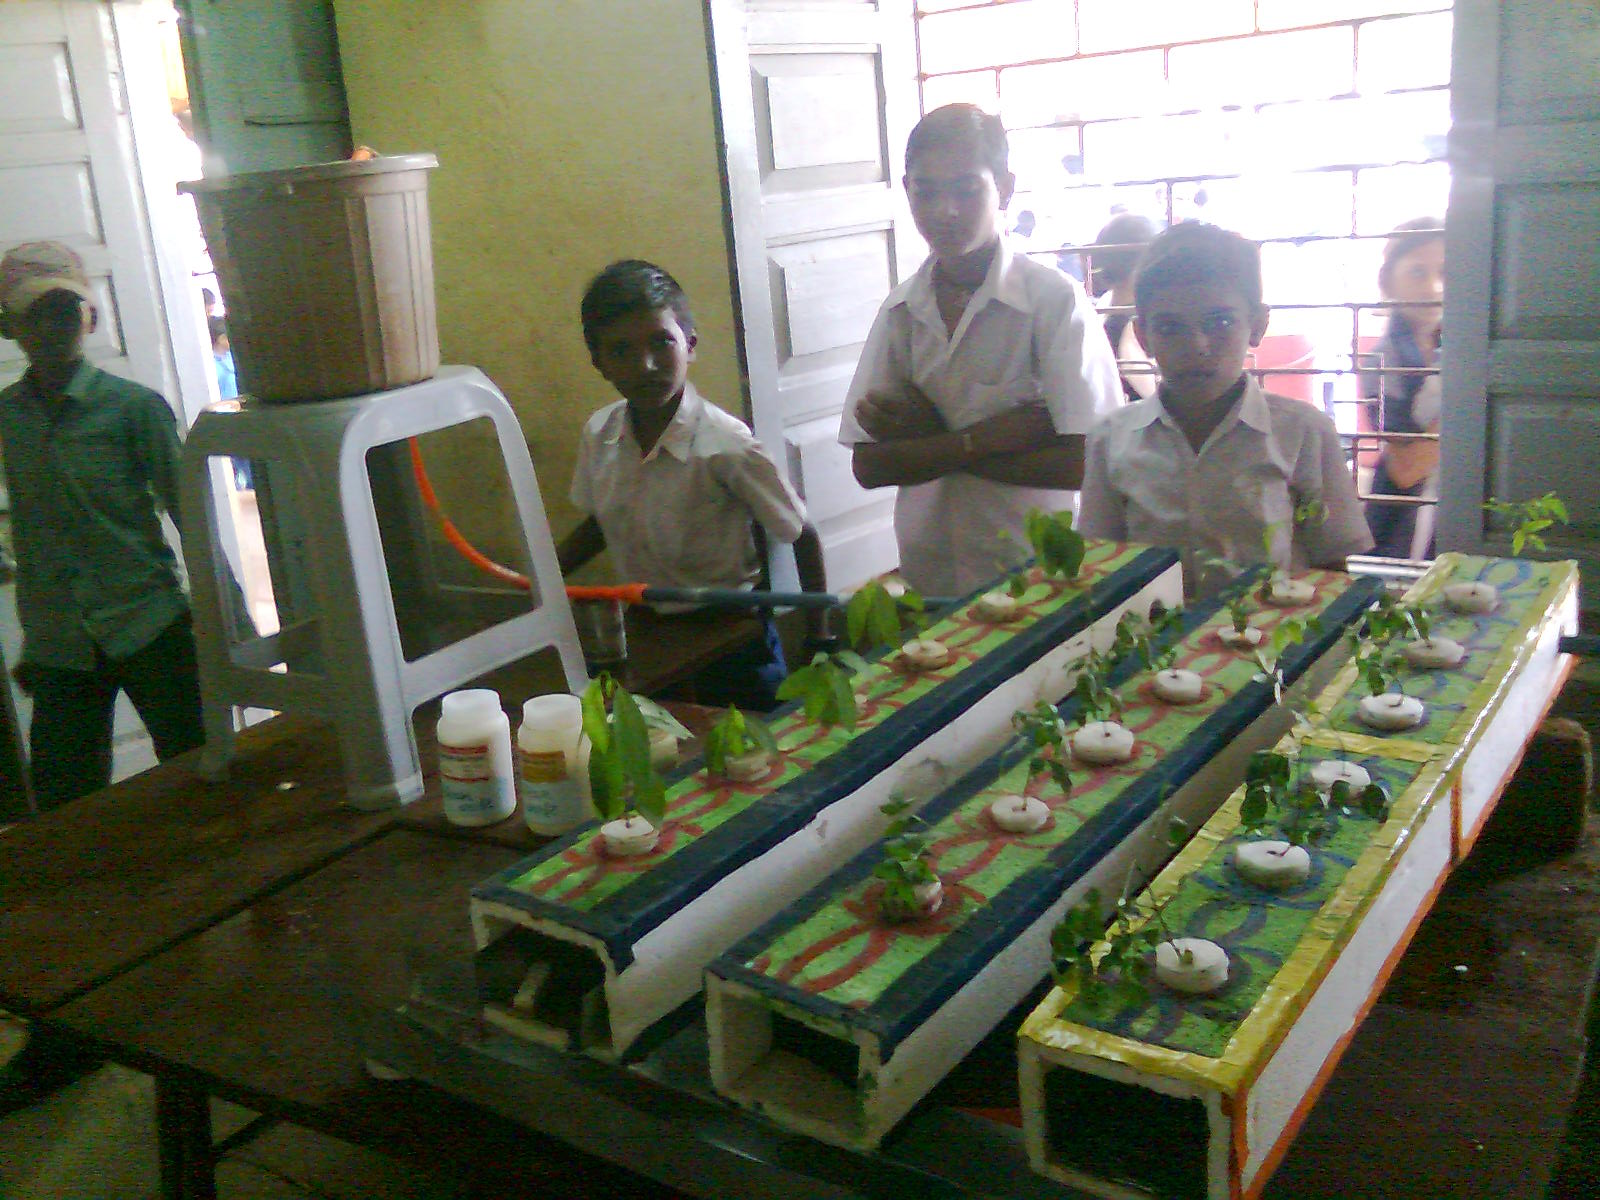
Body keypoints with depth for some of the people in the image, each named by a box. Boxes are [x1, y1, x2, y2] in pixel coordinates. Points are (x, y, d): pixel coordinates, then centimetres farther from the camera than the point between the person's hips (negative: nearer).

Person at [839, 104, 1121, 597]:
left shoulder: (1056, 301, -9)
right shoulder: (901, 310, 3)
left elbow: (1085, 461, -15)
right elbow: (868, 466, -2)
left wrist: (932, 443, -12)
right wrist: (980, 439, -16)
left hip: (1039, 575, -2)